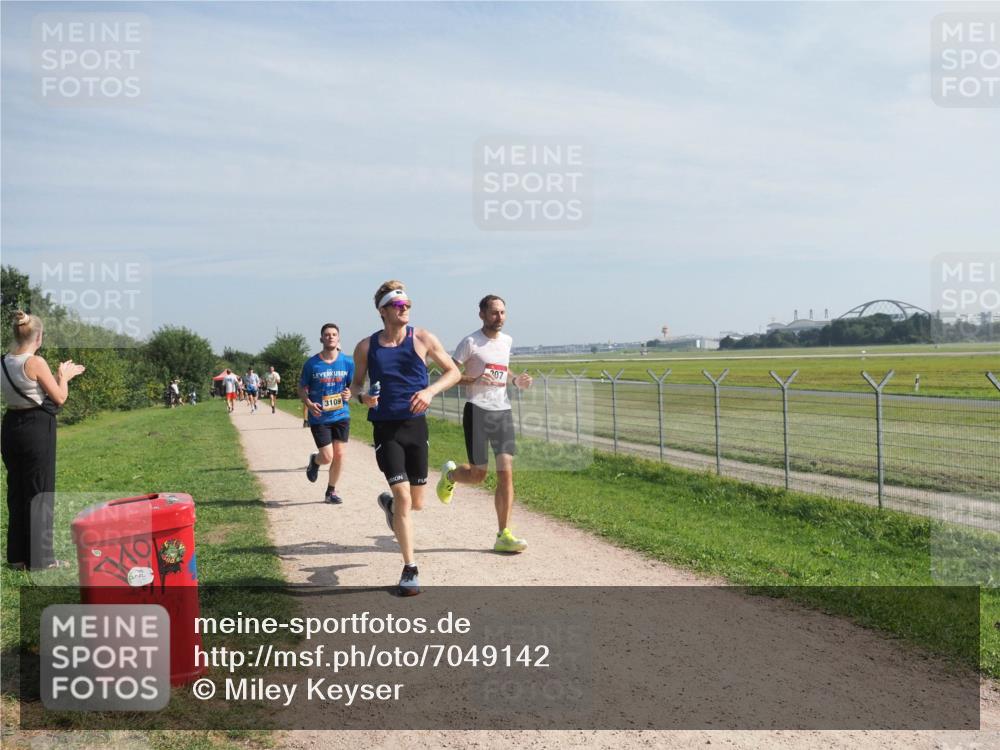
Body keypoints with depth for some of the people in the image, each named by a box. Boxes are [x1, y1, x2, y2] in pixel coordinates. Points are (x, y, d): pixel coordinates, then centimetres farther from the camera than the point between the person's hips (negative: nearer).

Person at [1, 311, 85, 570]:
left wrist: (61, 375, 21)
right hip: (36, 429, -7)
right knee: (40, 493, 2)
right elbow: (59, 398, -9)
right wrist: (64, 377, 6)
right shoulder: (36, 363, -17)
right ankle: (39, 557, 7)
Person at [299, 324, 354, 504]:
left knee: (339, 455, 2)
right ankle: (314, 461, 31)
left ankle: (331, 491, 22)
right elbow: (302, 389, 3)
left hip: (341, 415, 2)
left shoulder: (348, 362, 0)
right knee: (327, 457, -7)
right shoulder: (311, 363, -4)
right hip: (319, 417, -2)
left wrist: (349, 394, -13)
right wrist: (309, 404, -15)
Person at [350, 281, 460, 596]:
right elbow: (356, 383, 13)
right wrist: (362, 396, -11)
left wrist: (430, 391, -12)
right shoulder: (366, 347, 0)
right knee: (403, 496, -11)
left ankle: (389, 502, 46)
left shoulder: (423, 339, -1)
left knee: (416, 503, 7)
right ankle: (410, 568, 3)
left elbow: (453, 372, 6)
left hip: (416, 425, 1)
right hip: (385, 428, -1)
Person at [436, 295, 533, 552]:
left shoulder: (507, 341, 13)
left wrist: (516, 381, 9)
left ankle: (503, 536, 0)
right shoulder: (471, 342, -6)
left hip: (503, 411, 5)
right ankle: (449, 474, 33)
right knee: (478, 474, -2)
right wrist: (476, 380, -22)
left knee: (506, 473, -3)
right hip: (478, 411, -5)